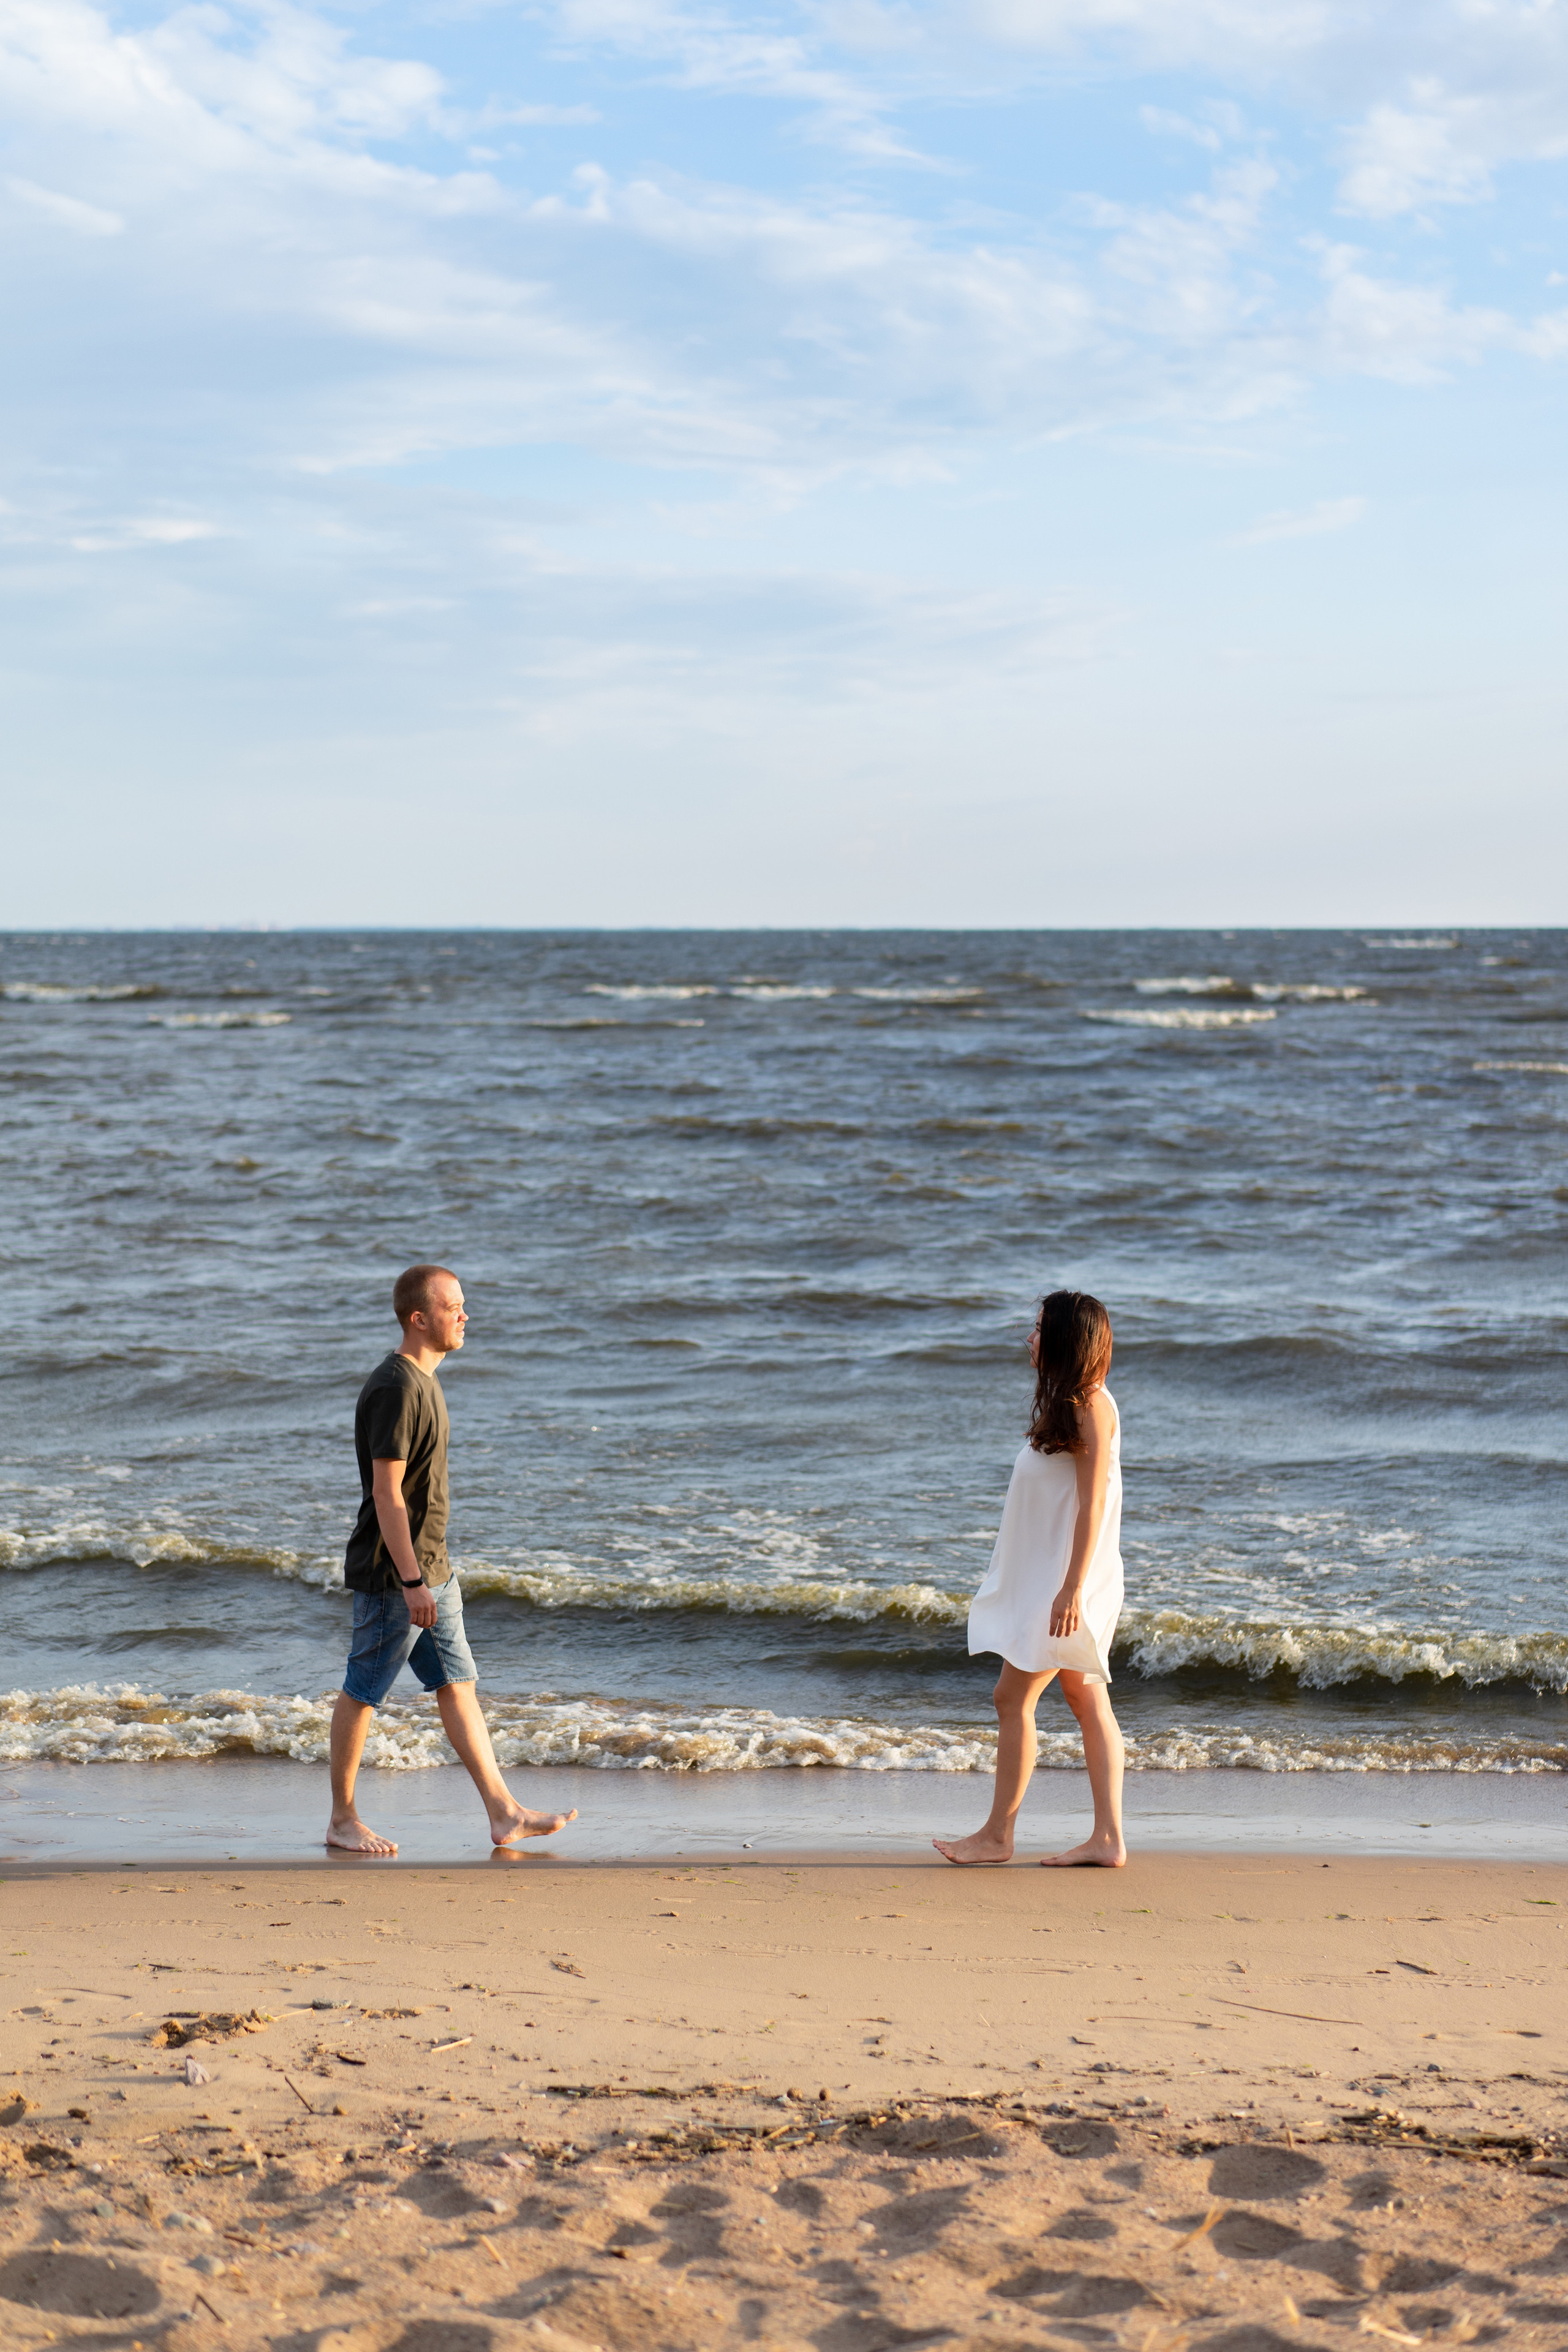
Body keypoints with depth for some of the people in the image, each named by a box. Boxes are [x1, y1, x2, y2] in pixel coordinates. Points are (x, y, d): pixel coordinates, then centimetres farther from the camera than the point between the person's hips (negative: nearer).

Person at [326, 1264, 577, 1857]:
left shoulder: (424, 1382, 12)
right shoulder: (394, 1389, -18)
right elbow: (387, 1493, -22)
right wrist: (411, 1581, -24)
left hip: (429, 1570, 10)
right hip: (389, 1574, -10)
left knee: (458, 1685, 8)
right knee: (362, 1692, 2)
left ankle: (504, 1813, 9)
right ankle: (343, 1819, 12)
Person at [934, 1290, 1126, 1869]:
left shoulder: (1091, 1407, -15)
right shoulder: (1066, 1403, 14)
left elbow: (1092, 1504, -20)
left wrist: (1071, 1589, -23)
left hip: (1067, 1579, -10)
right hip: (1043, 1576, 10)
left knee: (1013, 1696, -6)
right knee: (1087, 1700, 7)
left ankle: (997, 1835, 0)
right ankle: (1107, 1838, 8)